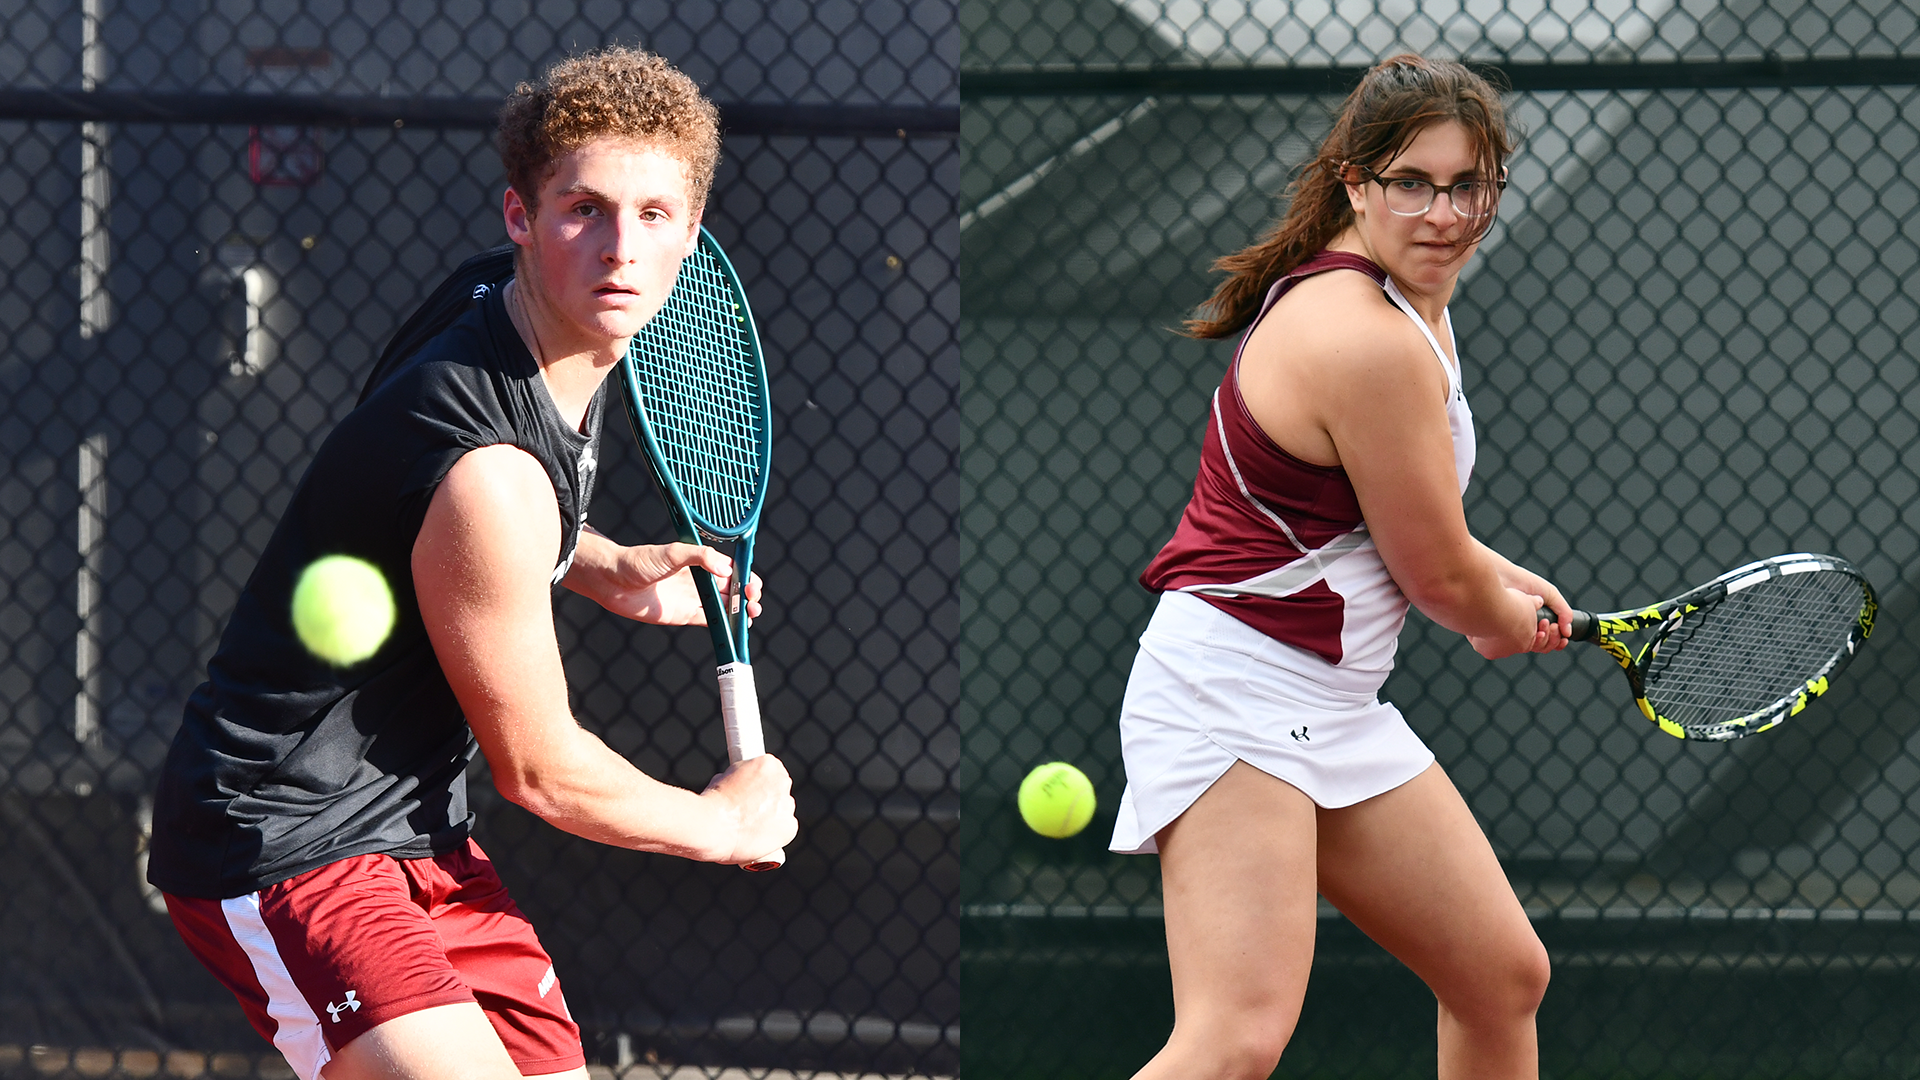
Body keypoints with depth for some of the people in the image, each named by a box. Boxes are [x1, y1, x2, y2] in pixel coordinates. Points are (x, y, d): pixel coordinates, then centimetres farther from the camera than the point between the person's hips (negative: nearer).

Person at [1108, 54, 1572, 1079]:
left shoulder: (1407, 298, 12)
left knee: (1505, 980, 17)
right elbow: (1440, 579, -11)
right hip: (1235, 696, -11)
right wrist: (1509, 620, 10)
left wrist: (1504, 580, 21)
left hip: (1335, 708, 11)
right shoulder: (1374, 345, -21)